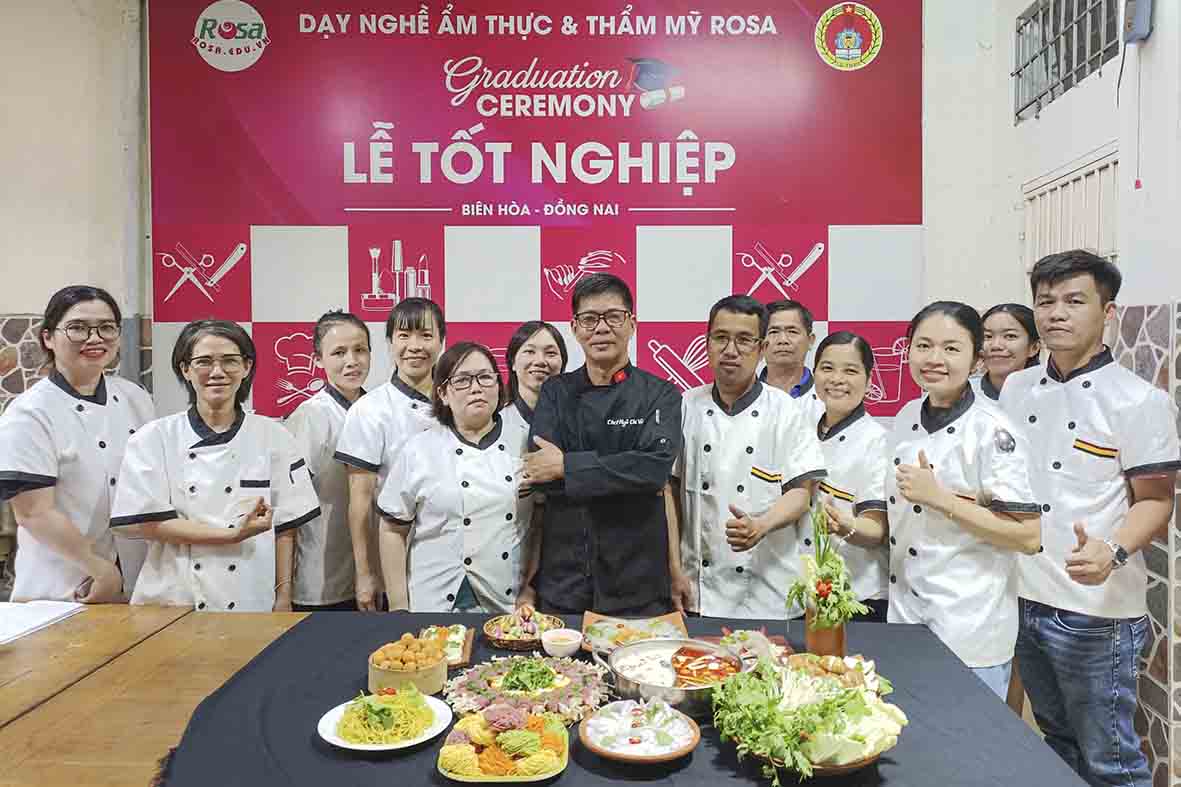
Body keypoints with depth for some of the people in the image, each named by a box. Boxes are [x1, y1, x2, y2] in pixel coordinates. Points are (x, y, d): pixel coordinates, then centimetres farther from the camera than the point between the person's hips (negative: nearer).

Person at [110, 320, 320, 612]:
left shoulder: (273, 437, 0)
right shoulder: (153, 439, -1)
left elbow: (285, 526, 2)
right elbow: (144, 522, -7)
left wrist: (283, 599, -2)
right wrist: (232, 535, -14)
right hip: (172, 602, 0)